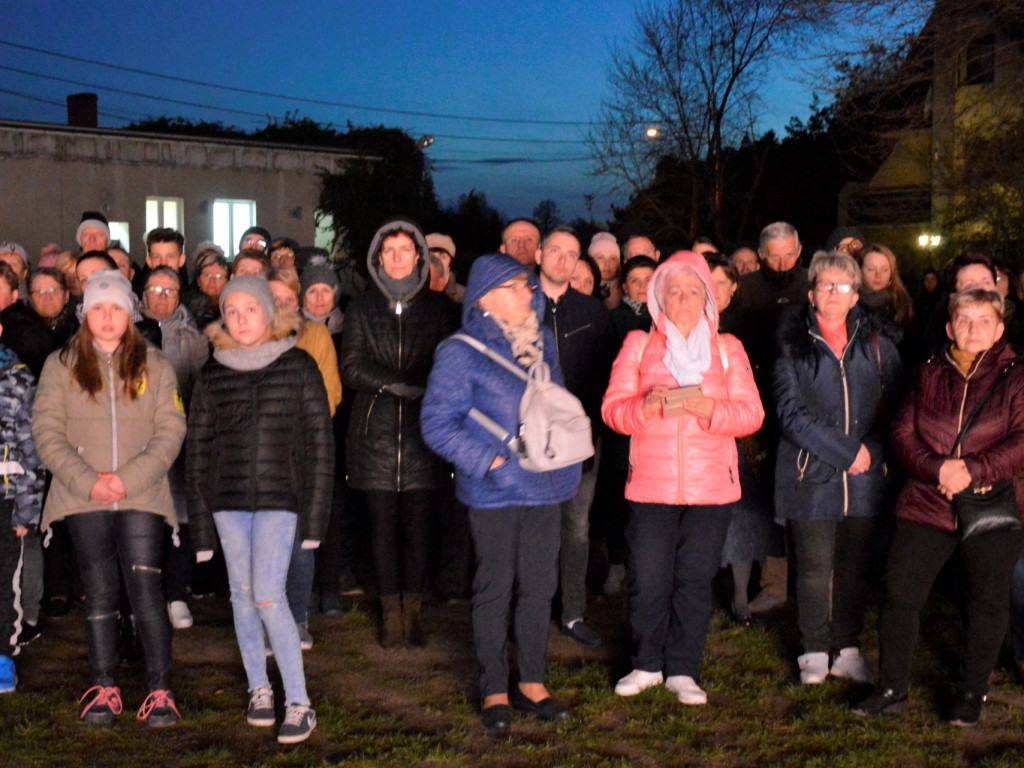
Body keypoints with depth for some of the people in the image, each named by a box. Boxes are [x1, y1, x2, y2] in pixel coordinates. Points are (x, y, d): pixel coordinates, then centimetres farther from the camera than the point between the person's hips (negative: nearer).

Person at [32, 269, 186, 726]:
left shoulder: (155, 366, 7)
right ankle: (104, 688, 18)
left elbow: (171, 431, 1)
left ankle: (160, 690, 3)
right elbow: (47, 433, 1)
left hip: (142, 497, -1)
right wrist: (87, 481, -11)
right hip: (84, 500, 1)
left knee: (146, 590, -5)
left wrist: (128, 479, -11)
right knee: (99, 593, 6)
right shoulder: (60, 366, 7)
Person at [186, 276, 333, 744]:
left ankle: (298, 703, -6)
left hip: (279, 497, -3)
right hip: (228, 499, 3)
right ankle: (258, 689, 23)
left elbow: (319, 440, 1)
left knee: (268, 596, -12)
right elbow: (197, 447, 10)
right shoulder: (212, 376, 7)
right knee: (242, 596, 8)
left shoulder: (299, 368, 1)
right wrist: (200, 521, 6)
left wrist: (316, 512, -4)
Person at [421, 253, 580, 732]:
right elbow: (437, 424, -10)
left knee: (539, 586, 9)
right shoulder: (463, 352, -8)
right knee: (494, 590, 4)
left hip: (545, 487, 5)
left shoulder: (542, 342, 10)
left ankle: (532, 683, 22)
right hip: (494, 492, -5)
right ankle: (494, 691, 16)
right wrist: (489, 460, -15)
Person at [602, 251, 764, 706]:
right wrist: (645, 405, -20)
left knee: (695, 580, 3)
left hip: (710, 486, 1)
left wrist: (710, 408, -16)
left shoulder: (727, 349, 11)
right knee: (647, 580, -1)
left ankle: (682, 669, 17)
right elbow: (612, 408, 1)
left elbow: (751, 413, 2)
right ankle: (647, 664, 19)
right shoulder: (638, 345, 9)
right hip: (651, 485, -1)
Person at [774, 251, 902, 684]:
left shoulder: (876, 343, 8)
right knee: (815, 567, 1)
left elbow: (894, 405, 12)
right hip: (811, 472, -2)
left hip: (864, 475, 3)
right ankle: (815, 653, 15)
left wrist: (872, 451, -3)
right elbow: (791, 413, -8)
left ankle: (848, 650, 20)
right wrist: (845, 450, -12)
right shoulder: (792, 344, 0)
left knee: (854, 566, 8)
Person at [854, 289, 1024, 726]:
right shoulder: (929, 374, 10)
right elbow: (902, 433, 4)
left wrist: (972, 470, -20)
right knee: (900, 593, 0)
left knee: (985, 603, 7)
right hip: (926, 506, 2)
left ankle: (971, 694, 23)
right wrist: (938, 469, -13)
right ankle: (891, 689, 14)